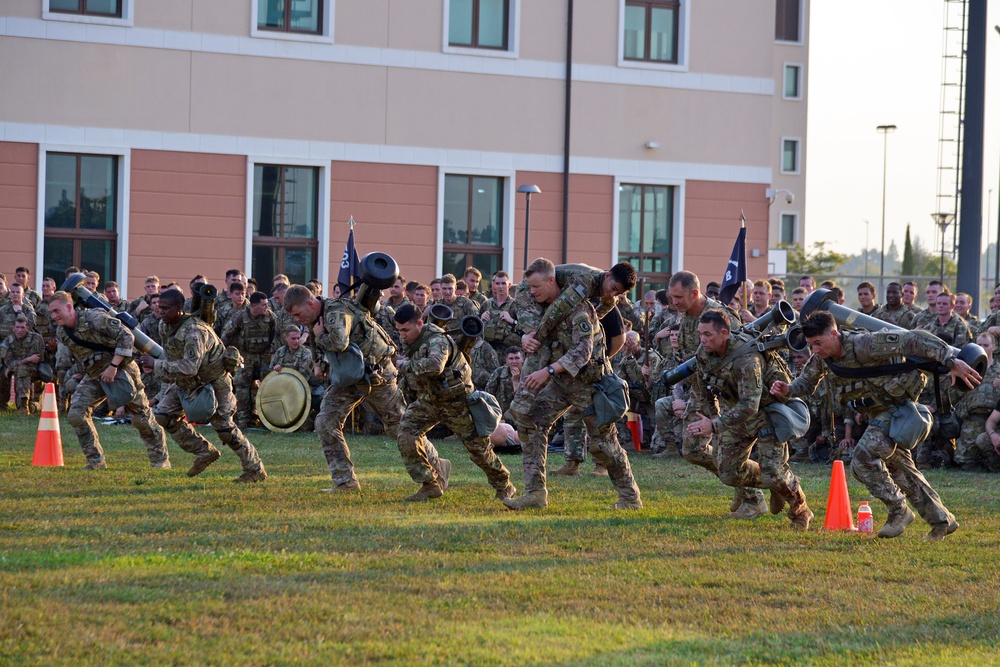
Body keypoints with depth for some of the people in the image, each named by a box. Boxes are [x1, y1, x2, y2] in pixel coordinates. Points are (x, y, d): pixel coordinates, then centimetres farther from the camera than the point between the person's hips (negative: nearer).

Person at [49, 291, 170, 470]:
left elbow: (127, 336, -24)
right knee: (76, 413, -11)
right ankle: (96, 460, -1)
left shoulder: (95, 319, -24)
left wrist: (113, 366, -26)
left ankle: (161, 459, 21)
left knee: (142, 418, 4)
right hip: (94, 376, 6)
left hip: (121, 370, -6)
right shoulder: (62, 334, -2)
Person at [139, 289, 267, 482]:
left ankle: (256, 470, 7)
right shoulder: (164, 326, -6)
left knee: (224, 427, -7)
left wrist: (156, 365, -37)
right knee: (163, 414, -2)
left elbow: (189, 367, -40)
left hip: (214, 381, -8)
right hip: (187, 382, 8)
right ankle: (204, 452, 9)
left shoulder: (194, 332, -33)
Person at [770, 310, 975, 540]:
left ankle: (898, 510, -7)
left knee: (863, 458, -21)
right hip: (880, 414, 9)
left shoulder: (864, 345, -29)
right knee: (902, 470, 16)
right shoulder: (821, 358, -4)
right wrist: (787, 389, -12)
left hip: (898, 407, -9)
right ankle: (942, 520, 27)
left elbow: (913, 340, -31)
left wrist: (951, 361, -37)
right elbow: (807, 382, 12)